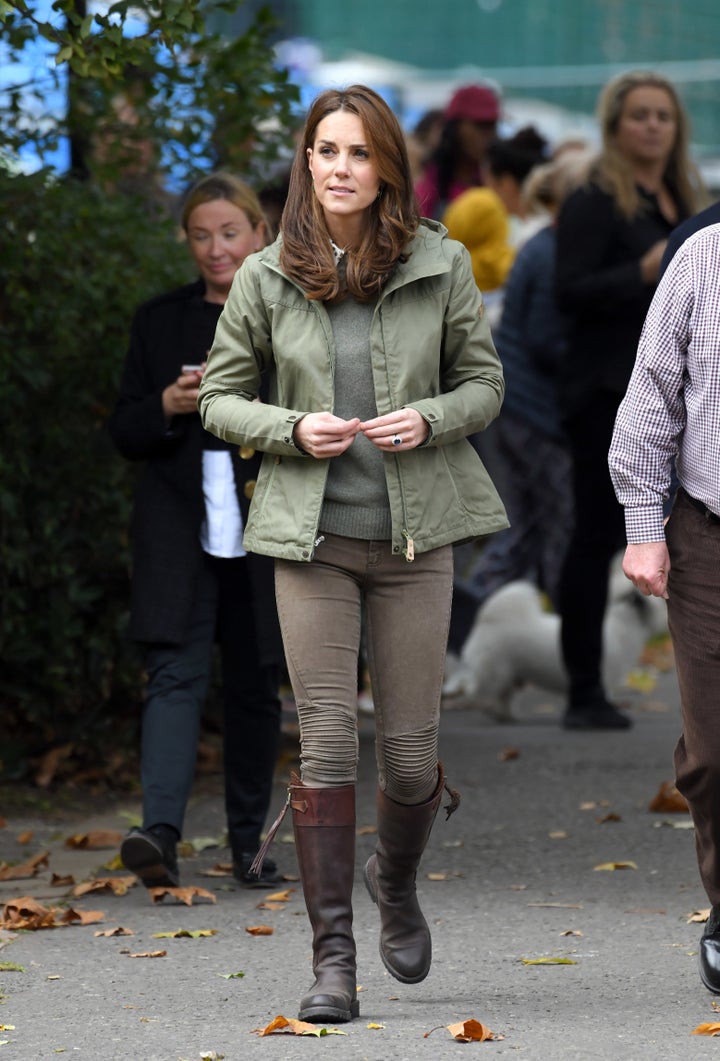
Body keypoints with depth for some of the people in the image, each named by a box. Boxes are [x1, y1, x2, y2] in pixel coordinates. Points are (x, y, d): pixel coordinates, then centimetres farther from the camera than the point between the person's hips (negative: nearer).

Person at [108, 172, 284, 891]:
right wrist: (169, 406, -12)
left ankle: (248, 844, 21)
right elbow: (125, 434, 7)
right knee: (176, 673, -14)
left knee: (254, 688, 8)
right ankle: (160, 833, -26)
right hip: (179, 533, 0)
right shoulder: (159, 322, 8)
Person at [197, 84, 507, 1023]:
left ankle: (396, 881, 36)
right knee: (327, 744, -5)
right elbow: (220, 397, 7)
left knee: (411, 752, 4)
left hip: (415, 534, 1)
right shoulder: (266, 279, -1)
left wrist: (430, 420, -12)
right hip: (312, 535, -1)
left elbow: (484, 381, 8)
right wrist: (290, 429, -12)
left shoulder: (440, 267, -1)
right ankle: (333, 958, 1)